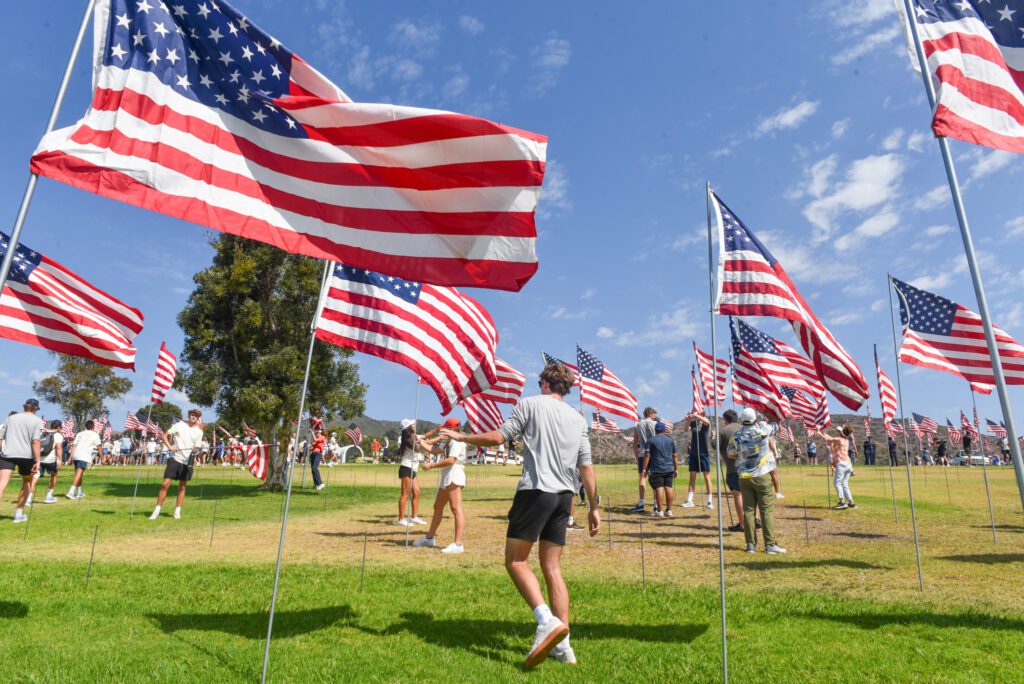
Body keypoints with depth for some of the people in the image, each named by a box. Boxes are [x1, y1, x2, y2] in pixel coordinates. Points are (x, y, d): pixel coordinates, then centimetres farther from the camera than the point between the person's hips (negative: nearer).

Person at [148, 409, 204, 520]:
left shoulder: (199, 432, 4)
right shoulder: (179, 425, 1)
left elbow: (196, 448, 5)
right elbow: (165, 436, 1)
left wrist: (194, 450, -18)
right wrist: (170, 446, -15)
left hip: (187, 461, 1)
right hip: (175, 459, -1)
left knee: (182, 486, 9)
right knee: (165, 484, -6)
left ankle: (177, 511, 18)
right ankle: (157, 510, 3)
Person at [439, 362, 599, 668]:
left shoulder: (531, 404, 1)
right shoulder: (578, 419, 16)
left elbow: (498, 437, -5)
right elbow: (586, 467, 13)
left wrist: (462, 437, 9)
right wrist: (594, 507, 16)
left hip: (536, 490, -6)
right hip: (564, 496, 6)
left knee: (515, 560, 2)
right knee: (552, 567, 10)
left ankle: (547, 621, -16)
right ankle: (563, 645, 9)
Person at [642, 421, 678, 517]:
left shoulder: (651, 440, -1)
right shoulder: (670, 439, 8)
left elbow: (647, 455, -6)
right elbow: (675, 456, 8)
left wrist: (644, 468, -3)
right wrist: (676, 469, 13)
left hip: (656, 469, -3)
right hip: (669, 469, 4)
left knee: (659, 488, -3)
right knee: (669, 488, 7)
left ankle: (660, 511, -2)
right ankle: (669, 510, 10)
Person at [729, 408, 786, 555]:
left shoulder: (736, 436, -2)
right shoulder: (762, 429, -8)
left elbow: (731, 453, 8)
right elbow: (775, 426, 12)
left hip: (744, 477, 3)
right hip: (762, 476, -3)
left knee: (748, 510, 6)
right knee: (767, 510, 1)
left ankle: (751, 544, 8)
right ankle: (770, 545, 1)